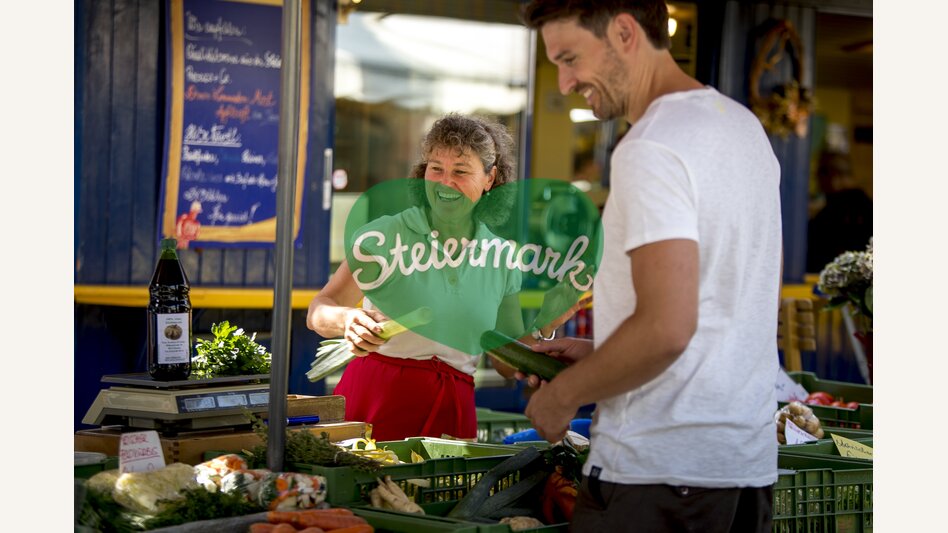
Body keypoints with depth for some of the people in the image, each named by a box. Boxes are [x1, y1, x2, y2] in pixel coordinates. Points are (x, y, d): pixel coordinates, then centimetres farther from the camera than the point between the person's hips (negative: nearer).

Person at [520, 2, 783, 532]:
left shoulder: (651, 150, -15)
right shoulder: (744, 124, 14)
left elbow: (666, 327, -24)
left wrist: (564, 394, -9)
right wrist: (598, 352, 18)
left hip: (658, 471, -9)